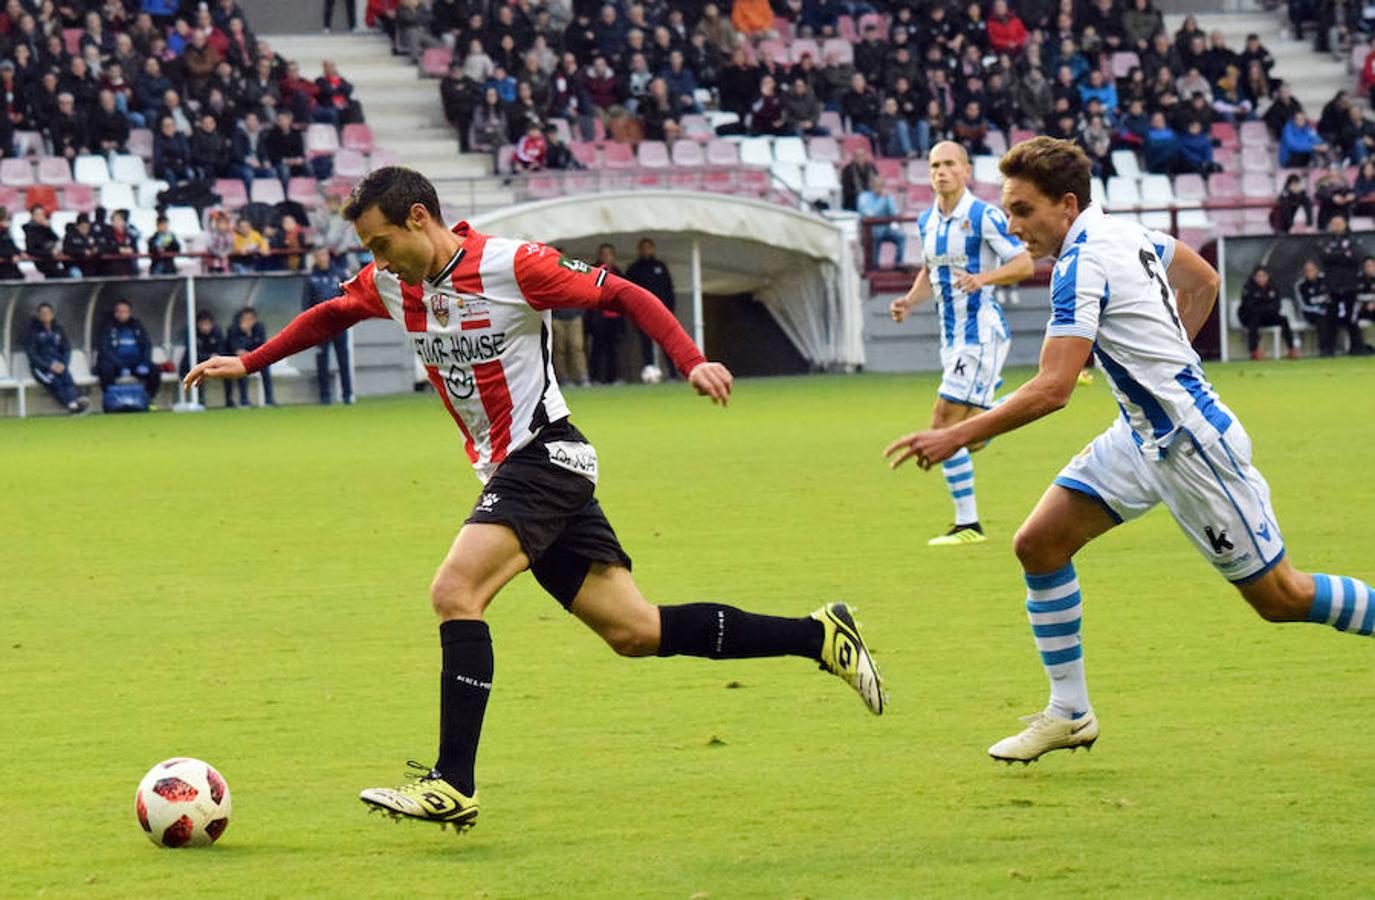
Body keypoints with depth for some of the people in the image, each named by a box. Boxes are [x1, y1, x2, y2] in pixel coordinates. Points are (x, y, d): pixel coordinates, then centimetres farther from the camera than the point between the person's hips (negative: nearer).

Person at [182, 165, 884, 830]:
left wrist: (691, 362, -22)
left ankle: (453, 786, -22)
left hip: (544, 457, -8)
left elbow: (624, 296, -11)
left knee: (454, 592, -22)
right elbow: (332, 315, 27)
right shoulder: (391, 285, 7)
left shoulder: (511, 266, -15)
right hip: (506, 474, 8)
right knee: (634, 632, 6)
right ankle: (819, 637, 15)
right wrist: (247, 363, 27)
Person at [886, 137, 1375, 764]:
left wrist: (957, 436, -26)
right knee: (1038, 543, 0)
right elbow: (1204, 280, 21)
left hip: (1193, 445, -9)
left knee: (1278, 598, 1)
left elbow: (1052, 389, -29)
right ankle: (1069, 712, 7)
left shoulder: (1083, 263, -23)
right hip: (1143, 435, 9)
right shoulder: (1121, 230, 4)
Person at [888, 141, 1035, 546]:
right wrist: (909, 300, 5)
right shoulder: (926, 222, 10)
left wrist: (983, 277, -30)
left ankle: (967, 524, -9)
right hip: (952, 337, 9)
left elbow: (1024, 264, -15)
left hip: (981, 332, -9)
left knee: (945, 424, -15)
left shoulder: (985, 217, -13)